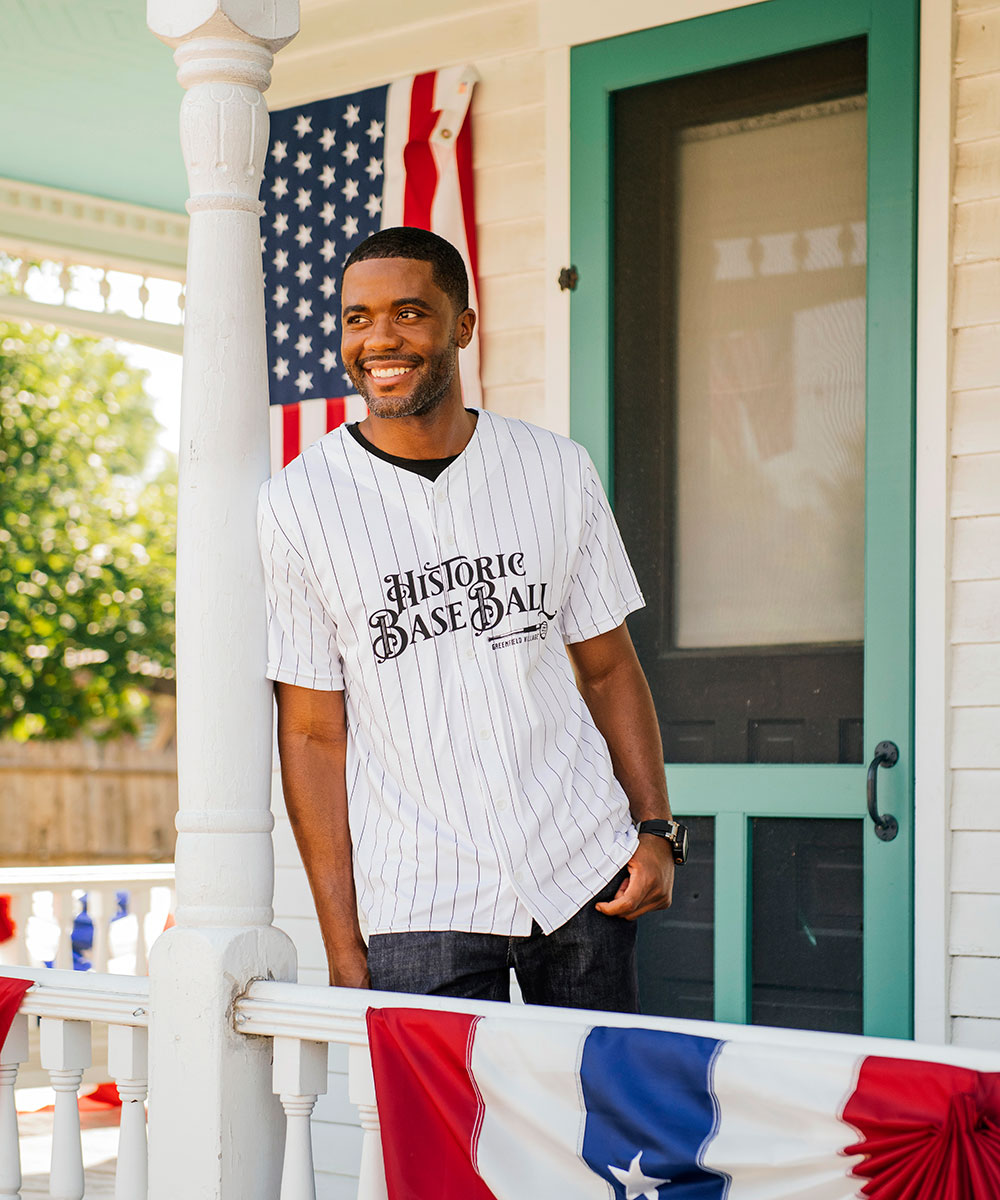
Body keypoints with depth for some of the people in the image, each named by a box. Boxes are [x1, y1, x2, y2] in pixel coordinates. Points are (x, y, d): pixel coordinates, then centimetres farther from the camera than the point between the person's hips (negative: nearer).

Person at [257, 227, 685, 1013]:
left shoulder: (558, 471, 4)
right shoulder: (298, 504, -3)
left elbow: (608, 669, 12)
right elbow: (313, 734, -3)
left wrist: (655, 829, 0)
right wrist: (343, 947, -6)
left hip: (585, 876, 2)